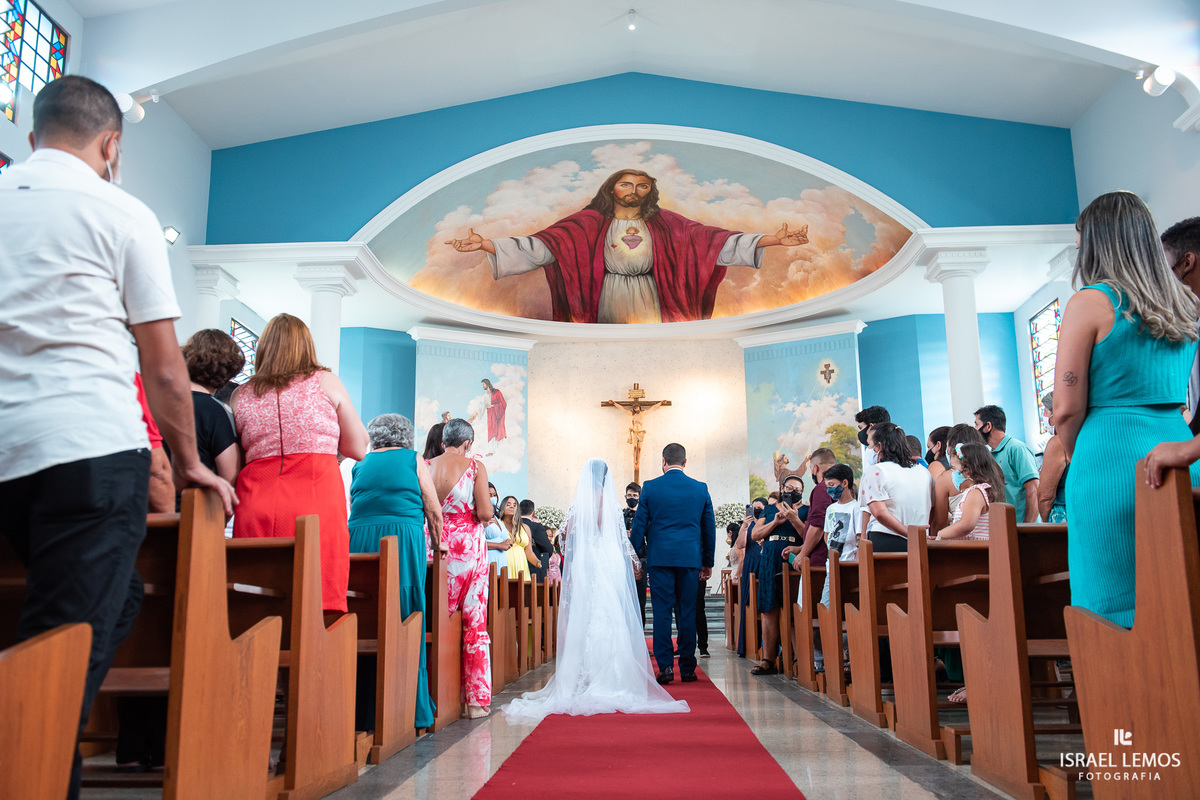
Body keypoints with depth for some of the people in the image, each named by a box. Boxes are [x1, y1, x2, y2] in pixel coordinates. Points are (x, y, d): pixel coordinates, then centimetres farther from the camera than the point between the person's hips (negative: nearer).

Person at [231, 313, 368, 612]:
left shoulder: (242, 395, 14)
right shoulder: (326, 382, 8)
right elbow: (359, 449, 12)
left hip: (255, 502, 3)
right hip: (317, 501, -3)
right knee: (321, 601, -3)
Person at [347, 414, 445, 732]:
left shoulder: (361, 464, 18)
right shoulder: (413, 460, 9)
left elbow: (353, 510, 18)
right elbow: (433, 509, 9)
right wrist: (438, 543, 22)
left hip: (358, 542, 3)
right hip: (403, 540, -3)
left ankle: (364, 713, 9)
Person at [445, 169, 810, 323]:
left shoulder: (663, 223, 6)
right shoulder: (591, 222, 1)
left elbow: (709, 239, -2)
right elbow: (542, 245, -7)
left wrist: (770, 240, -13)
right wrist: (485, 245, -20)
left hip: (648, 303, 1)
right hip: (610, 303, -1)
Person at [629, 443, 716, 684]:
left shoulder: (650, 487, -1)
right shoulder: (700, 489, 6)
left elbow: (639, 525, 1)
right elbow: (709, 528, 11)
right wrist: (708, 562, 19)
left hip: (660, 557, -2)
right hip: (689, 558, 2)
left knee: (662, 612, 1)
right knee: (688, 612, 6)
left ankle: (665, 666, -2)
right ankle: (687, 668, 10)